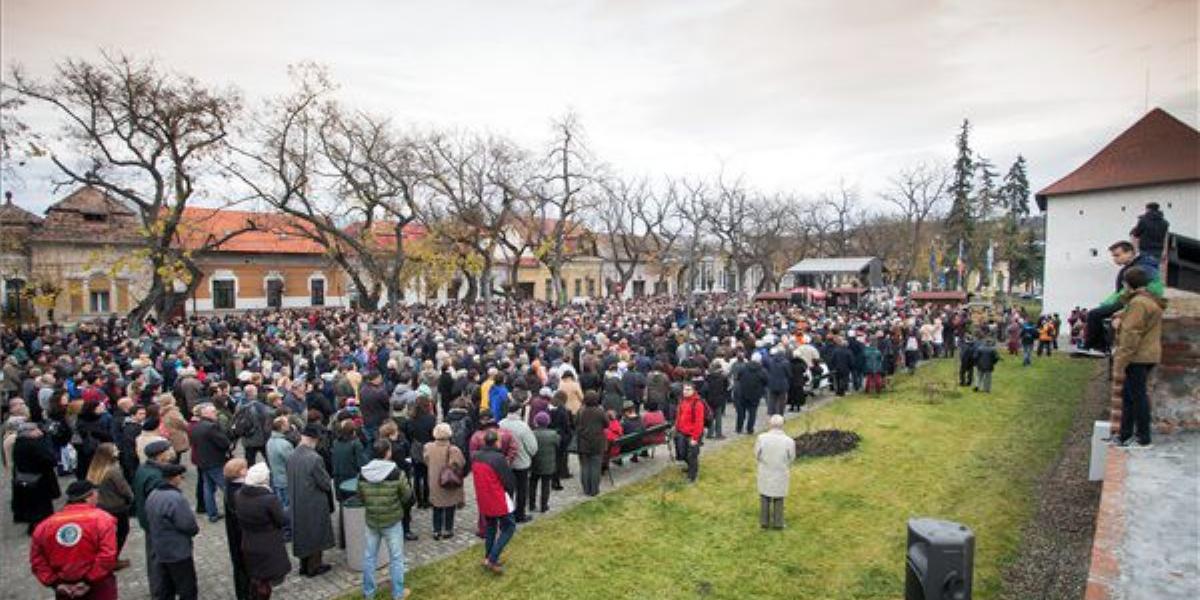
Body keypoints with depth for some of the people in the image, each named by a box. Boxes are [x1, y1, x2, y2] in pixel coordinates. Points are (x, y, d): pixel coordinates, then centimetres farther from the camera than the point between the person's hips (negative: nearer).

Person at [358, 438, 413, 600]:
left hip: (371, 520, 3)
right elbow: (407, 496, -9)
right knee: (396, 557, 11)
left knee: (369, 556, 18)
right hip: (392, 520, -3)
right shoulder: (396, 473, -19)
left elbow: (360, 496, 2)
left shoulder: (362, 474, -10)